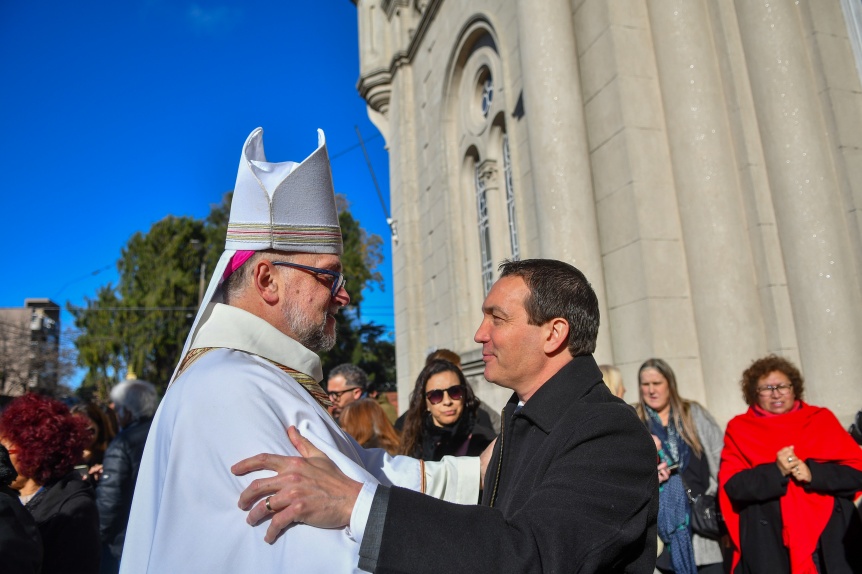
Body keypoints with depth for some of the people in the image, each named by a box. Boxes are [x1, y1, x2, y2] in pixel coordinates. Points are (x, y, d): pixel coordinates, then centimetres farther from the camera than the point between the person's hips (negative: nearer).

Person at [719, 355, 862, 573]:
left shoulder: (822, 419, 10)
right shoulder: (740, 429, 4)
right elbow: (733, 486, -6)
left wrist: (813, 474, -13)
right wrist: (776, 471, -18)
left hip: (832, 534, 2)